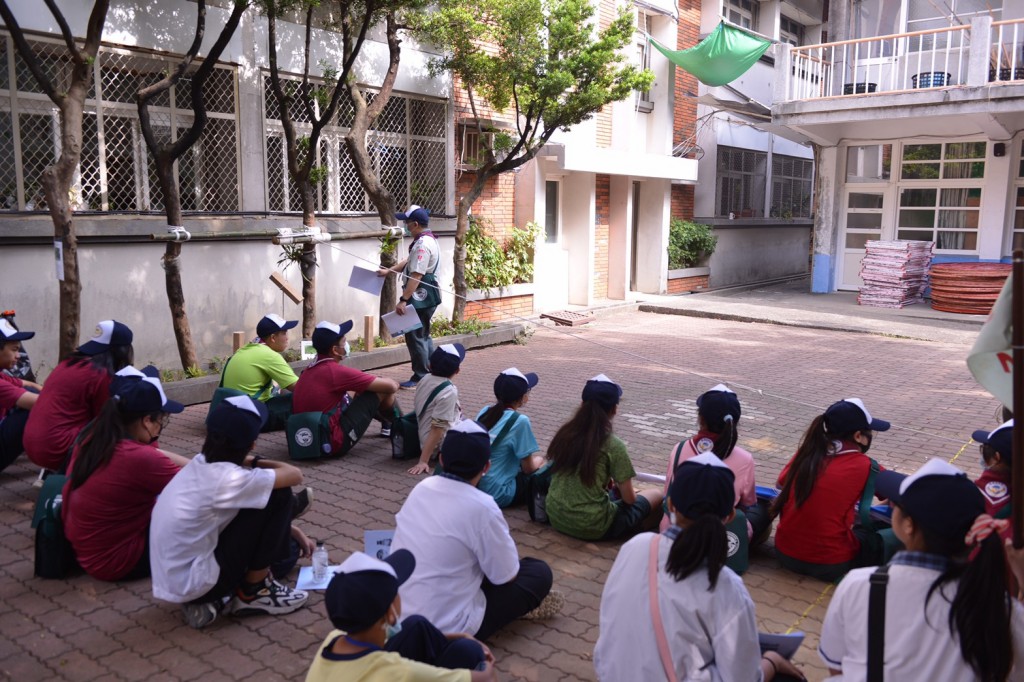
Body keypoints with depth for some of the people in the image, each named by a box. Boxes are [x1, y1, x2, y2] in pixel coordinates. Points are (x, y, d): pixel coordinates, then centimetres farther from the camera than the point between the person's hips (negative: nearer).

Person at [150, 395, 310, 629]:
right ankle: (253, 592, 3)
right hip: (194, 584, -8)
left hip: (172, 580, 8)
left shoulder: (200, 465, 2)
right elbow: (294, 475, -12)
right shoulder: (227, 478, -24)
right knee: (280, 496, -9)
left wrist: (285, 529, 18)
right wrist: (255, 461, 3)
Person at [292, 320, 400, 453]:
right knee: (382, 390, -1)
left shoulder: (311, 369, 7)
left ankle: (387, 425, 41)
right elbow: (391, 386, -13)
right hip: (333, 443, -9)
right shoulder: (336, 371, -18)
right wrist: (394, 384, 11)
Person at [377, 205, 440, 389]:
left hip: (420, 298, -11)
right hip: (425, 297, 11)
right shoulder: (428, 239, 13)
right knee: (423, 335, 19)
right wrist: (388, 271, 21)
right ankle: (432, 373, 26)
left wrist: (403, 300, -26)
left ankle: (420, 378, 4)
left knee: (415, 337, -3)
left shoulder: (422, 244, -21)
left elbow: (415, 276, -25)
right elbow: (409, 262, 23)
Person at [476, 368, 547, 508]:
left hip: (473, 487, 7)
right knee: (544, 462, 15)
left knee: (537, 460, 25)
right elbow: (528, 469, -9)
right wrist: (538, 463, 14)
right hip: (497, 495, -7)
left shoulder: (484, 411, 2)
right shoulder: (519, 421, -19)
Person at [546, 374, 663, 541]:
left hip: (556, 518, 6)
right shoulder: (612, 445, -15)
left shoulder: (565, 433, 0)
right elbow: (629, 499, -8)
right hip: (591, 526, -6)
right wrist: (617, 487, 13)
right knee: (656, 496, 13)